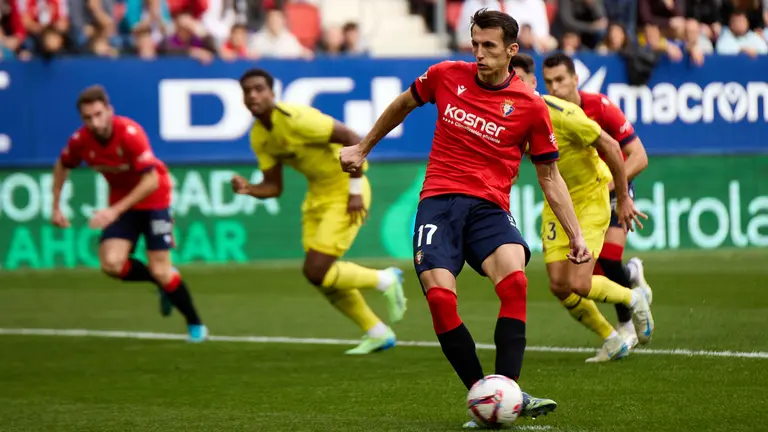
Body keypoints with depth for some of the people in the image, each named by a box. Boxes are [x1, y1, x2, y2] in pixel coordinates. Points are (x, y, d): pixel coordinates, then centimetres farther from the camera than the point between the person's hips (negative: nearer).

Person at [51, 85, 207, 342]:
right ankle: (164, 282, 12)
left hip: (153, 199, -4)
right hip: (120, 202, 4)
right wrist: (56, 207, 4)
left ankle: (195, 325, 13)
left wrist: (115, 211, -34)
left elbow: (151, 181, -30)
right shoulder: (80, 141, -15)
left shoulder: (130, 133, -29)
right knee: (111, 264, -17)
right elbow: (62, 166, 8)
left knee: (160, 271, -10)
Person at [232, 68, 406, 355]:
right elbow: (274, 187, 6)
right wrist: (248, 189, -16)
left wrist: (355, 190, -20)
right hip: (318, 195, 8)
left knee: (316, 272, -15)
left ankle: (386, 281, 8)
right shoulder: (259, 137, 1)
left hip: (345, 194, -8)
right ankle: (378, 333, 24)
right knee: (323, 278, 8)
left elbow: (353, 139, -23)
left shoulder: (296, 120, -24)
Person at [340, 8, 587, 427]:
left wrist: (575, 235, 6)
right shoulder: (446, 76, 6)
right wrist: (362, 148, 33)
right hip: (438, 202, 1)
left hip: (490, 207, -1)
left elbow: (549, 176, 11)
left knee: (514, 278, -31)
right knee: (439, 295, -22)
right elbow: (403, 104, 26)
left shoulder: (530, 106, 2)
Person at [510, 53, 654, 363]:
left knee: (578, 285, -15)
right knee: (559, 286, -2)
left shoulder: (561, 113, -26)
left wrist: (623, 198, -13)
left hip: (591, 199, -6)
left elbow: (609, 146, -19)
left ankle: (633, 299, 17)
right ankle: (612, 341, 20)